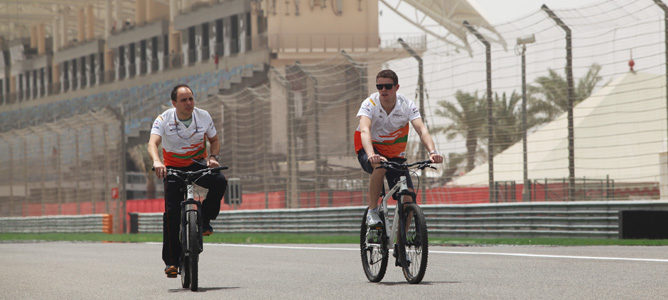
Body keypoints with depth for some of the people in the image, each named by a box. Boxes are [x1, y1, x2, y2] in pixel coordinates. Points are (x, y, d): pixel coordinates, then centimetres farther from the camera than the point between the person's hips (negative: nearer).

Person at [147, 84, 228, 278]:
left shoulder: (203, 117, -8)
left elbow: (214, 140, 7)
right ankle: (171, 260, -7)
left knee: (219, 181, -29)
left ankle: (204, 220, -7)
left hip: (198, 164, 2)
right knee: (172, 212, -13)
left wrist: (212, 156, -14)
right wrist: (157, 162, -51)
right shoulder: (164, 120, -16)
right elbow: (153, 143, -31)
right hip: (173, 167, -2)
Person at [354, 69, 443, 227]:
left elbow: (422, 130, -27)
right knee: (380, 166, -38)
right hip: (369, 150, -3)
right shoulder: (369, 104, -22)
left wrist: (432, 152, -46)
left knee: (408, 199, -11)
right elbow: (365, 131, -38)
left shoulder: (407, 105, -15)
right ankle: (372, 211, -20)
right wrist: (371, 155, -57)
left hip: (395, 155, 3)